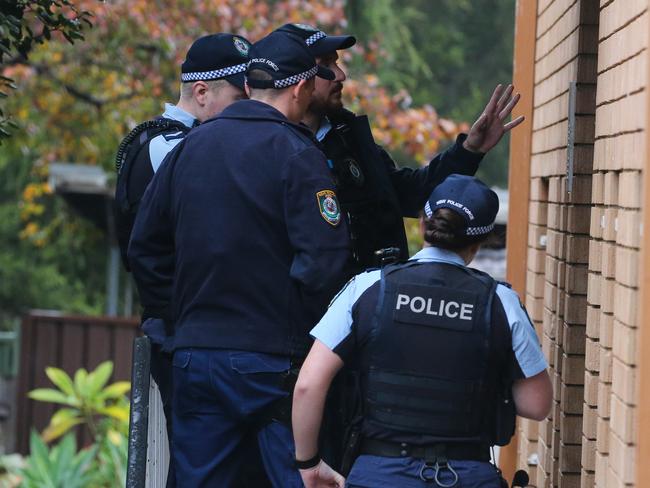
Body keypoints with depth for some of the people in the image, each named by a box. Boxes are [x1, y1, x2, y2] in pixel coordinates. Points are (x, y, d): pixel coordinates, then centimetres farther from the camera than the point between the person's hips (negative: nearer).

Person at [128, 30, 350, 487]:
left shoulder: (189, 146, 10)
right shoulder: (296, 154, -9)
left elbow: (145, 247, 15)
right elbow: (324, 258, -17)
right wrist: (300, 326, -3)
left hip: (194, 357, 6)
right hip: (274, 360, -6)